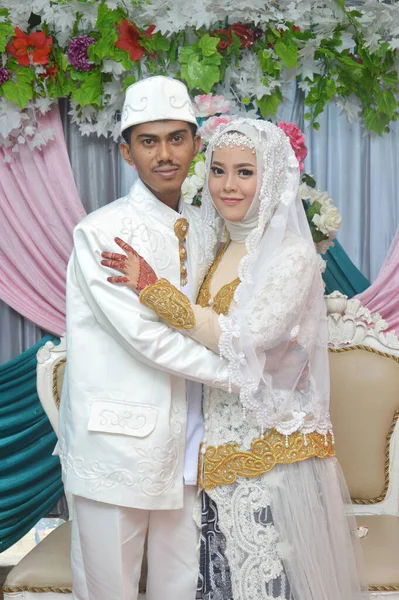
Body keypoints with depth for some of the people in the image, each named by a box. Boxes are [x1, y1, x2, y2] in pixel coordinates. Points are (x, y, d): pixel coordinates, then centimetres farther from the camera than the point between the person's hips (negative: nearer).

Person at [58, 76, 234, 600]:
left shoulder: (202, 230, 10)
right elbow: (144, 335, -16)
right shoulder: (101, 232, -10)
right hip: (117, 444, -5)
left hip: (182, 442, 6)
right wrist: (239, 373, -10)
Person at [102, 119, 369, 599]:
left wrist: (153, 288, -19)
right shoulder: (217, 250, 10)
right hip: (221, 441, 6)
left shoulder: (291, 254, -12)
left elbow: (242, 339, -21)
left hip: (273, 440, -6)